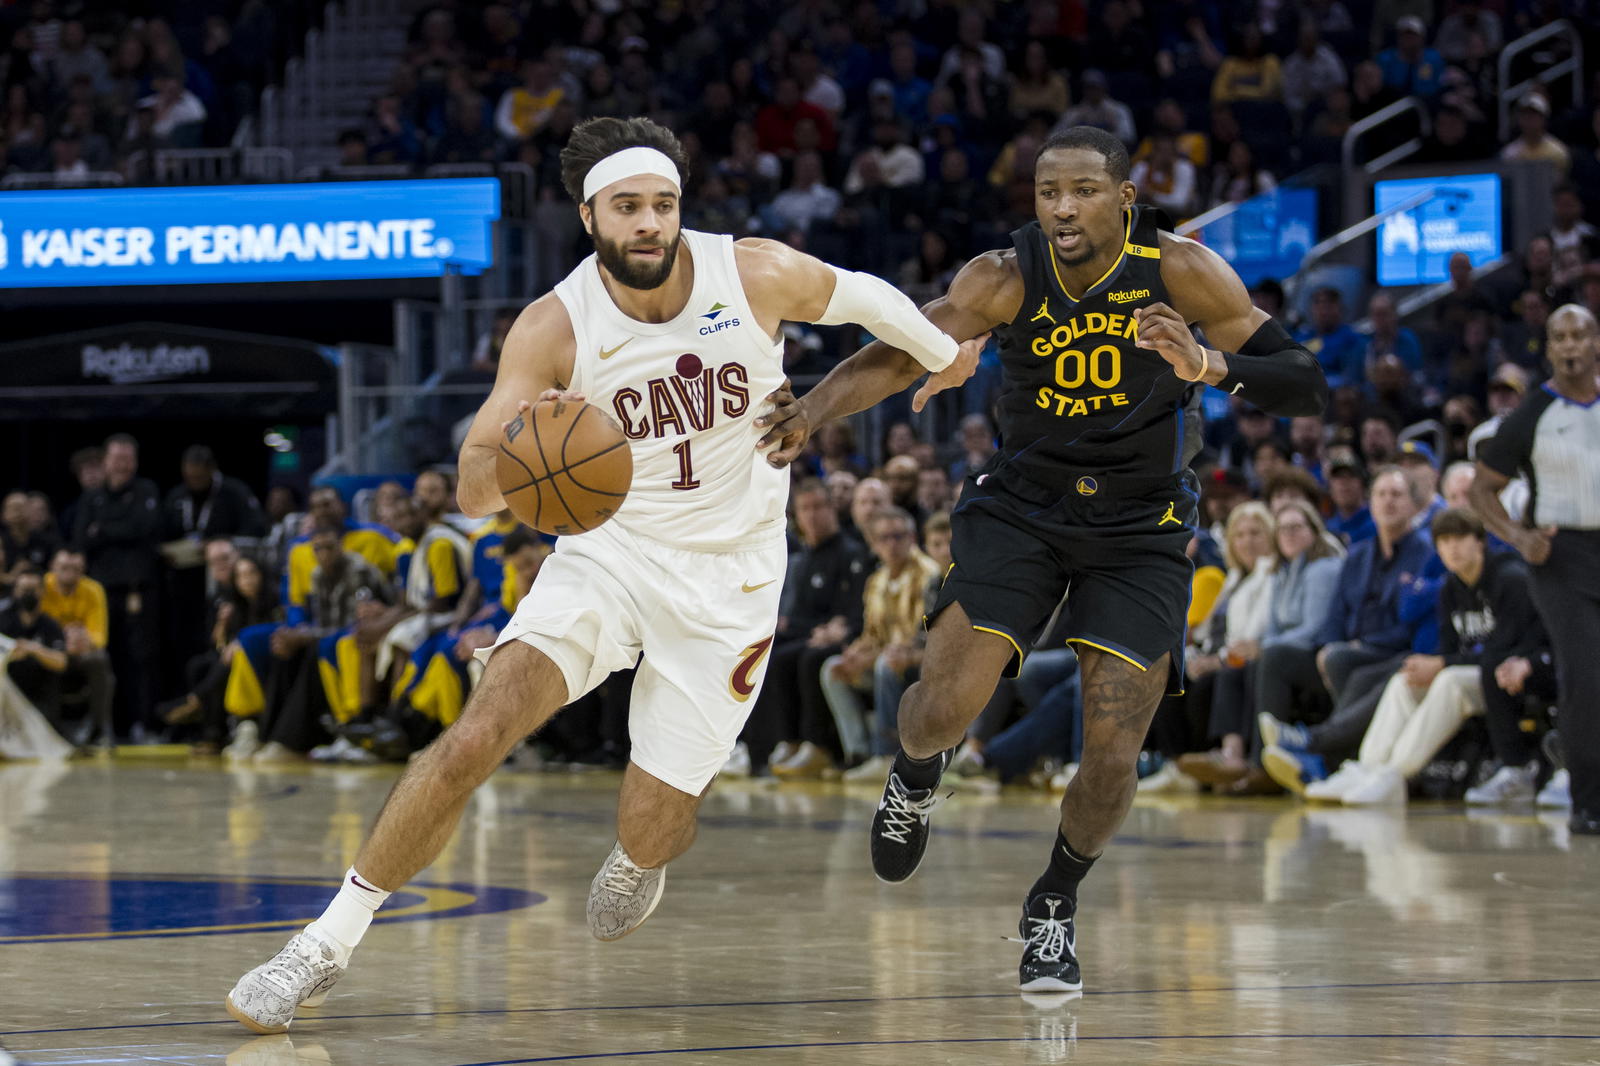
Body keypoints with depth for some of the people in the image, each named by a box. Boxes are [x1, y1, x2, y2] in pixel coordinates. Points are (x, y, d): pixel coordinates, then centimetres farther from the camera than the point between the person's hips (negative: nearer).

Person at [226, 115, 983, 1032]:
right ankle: (329, 942, -13)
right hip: (609, 551, 0)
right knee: (481, 731, -22)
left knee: (651, 829, -3)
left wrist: (944, 353, 26)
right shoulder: (554, 328, -15)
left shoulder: (758, 277, -14)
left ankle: (639, 858, 38)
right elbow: (474, 495, -19)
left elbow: (861, 296, 8)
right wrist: (511, 450, -43)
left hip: (728, 581, 0)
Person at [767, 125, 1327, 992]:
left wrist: (1211, 367, -38)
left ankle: (1056, 905, 20)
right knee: (943, 708, -15)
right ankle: (916, 778, 24)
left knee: (1112, 753, -9)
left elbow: (1306, 389, -18)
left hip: (1140, 527, 0)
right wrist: (803, 416, -40)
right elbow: (899, 355, -22)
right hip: (1021, 505, 0)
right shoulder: (1007, 278, -16)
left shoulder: (1180, 271, -18)